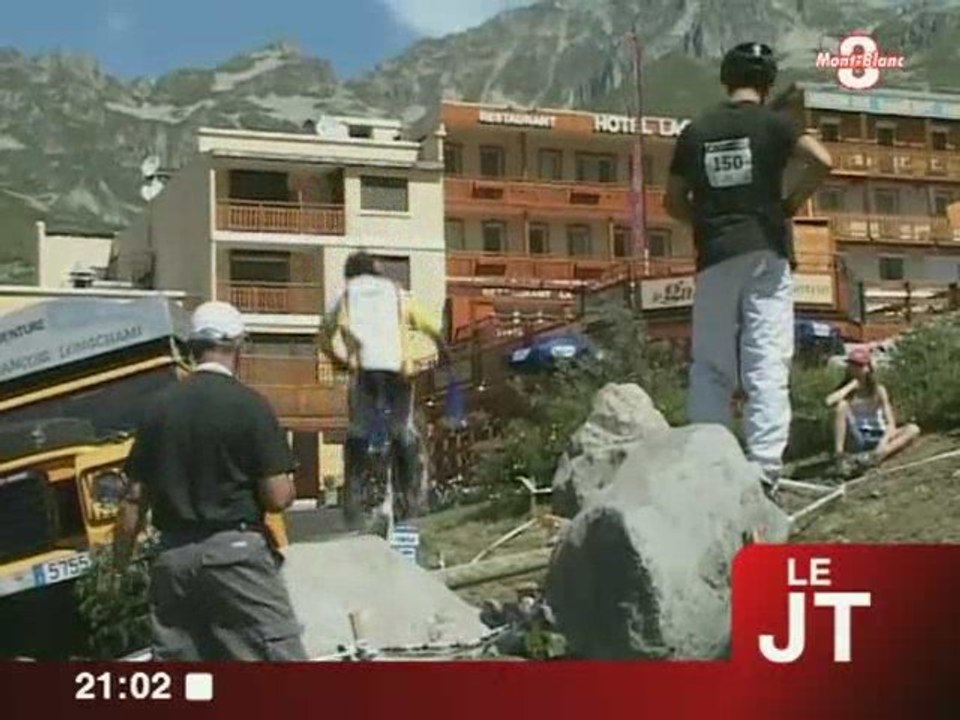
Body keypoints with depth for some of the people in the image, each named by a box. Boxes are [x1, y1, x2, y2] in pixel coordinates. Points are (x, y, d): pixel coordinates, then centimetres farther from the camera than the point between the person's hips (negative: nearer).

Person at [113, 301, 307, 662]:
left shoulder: (161, 406, 5)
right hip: (235, 551, -5)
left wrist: (119, 566, 14)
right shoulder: (249, 405, -9)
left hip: (172, 557, 5)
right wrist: (290, 486, 11)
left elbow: (134, 500, 6)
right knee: (282, 658, -2)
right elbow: (277, 497, -12)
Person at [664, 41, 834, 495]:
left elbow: (674, 202, 13)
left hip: (714, 258, 2)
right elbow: (822, 161, -13)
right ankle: (764, 470, -13)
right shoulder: (770, 123, 1)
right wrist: (792, 203, 1)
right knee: (767, 364, -5)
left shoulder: (695, 132, 10)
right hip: (765, 252, -2)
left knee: (710, 367, 7)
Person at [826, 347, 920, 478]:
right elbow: (829, 402, -26)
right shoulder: (845, 390, 0)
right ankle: (839, 455, -32)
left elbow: (891, 423, -6)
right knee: (842, 405, -24)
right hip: (854, 444, -2)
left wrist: (883, 442, -27)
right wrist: (852, 385, -14)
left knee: (913, 429, -20)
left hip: (876, 441, 2)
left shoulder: (879, 391, 3)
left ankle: (873, 457, -41)